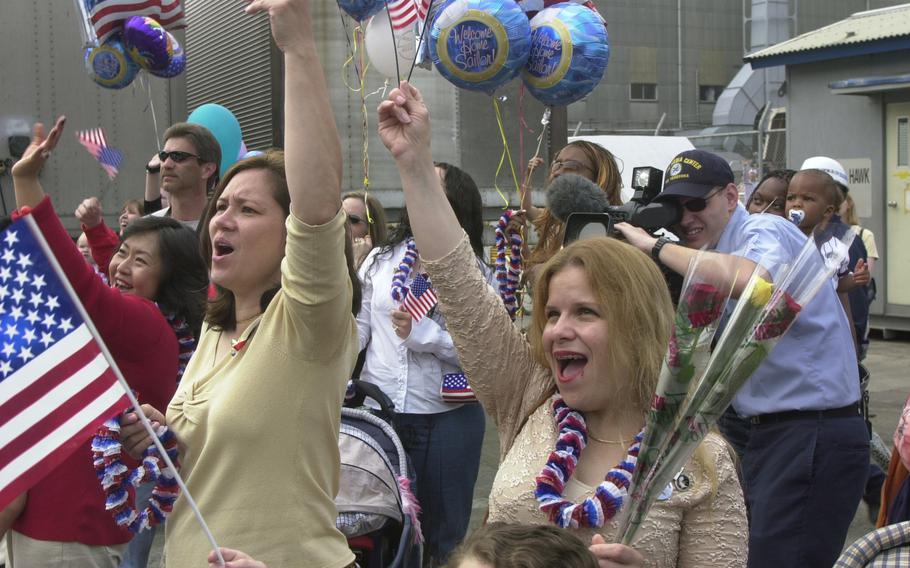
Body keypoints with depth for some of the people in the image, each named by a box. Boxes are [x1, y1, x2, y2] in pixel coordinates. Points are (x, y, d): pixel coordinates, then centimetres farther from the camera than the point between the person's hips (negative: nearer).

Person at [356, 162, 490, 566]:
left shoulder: (473, 273, -3)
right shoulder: (380, 260, 8)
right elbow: (357, 326, 7)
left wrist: (422, 333, -17)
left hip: (446, 417, -2)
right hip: (377, 410, 3)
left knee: (442, 533, 10)